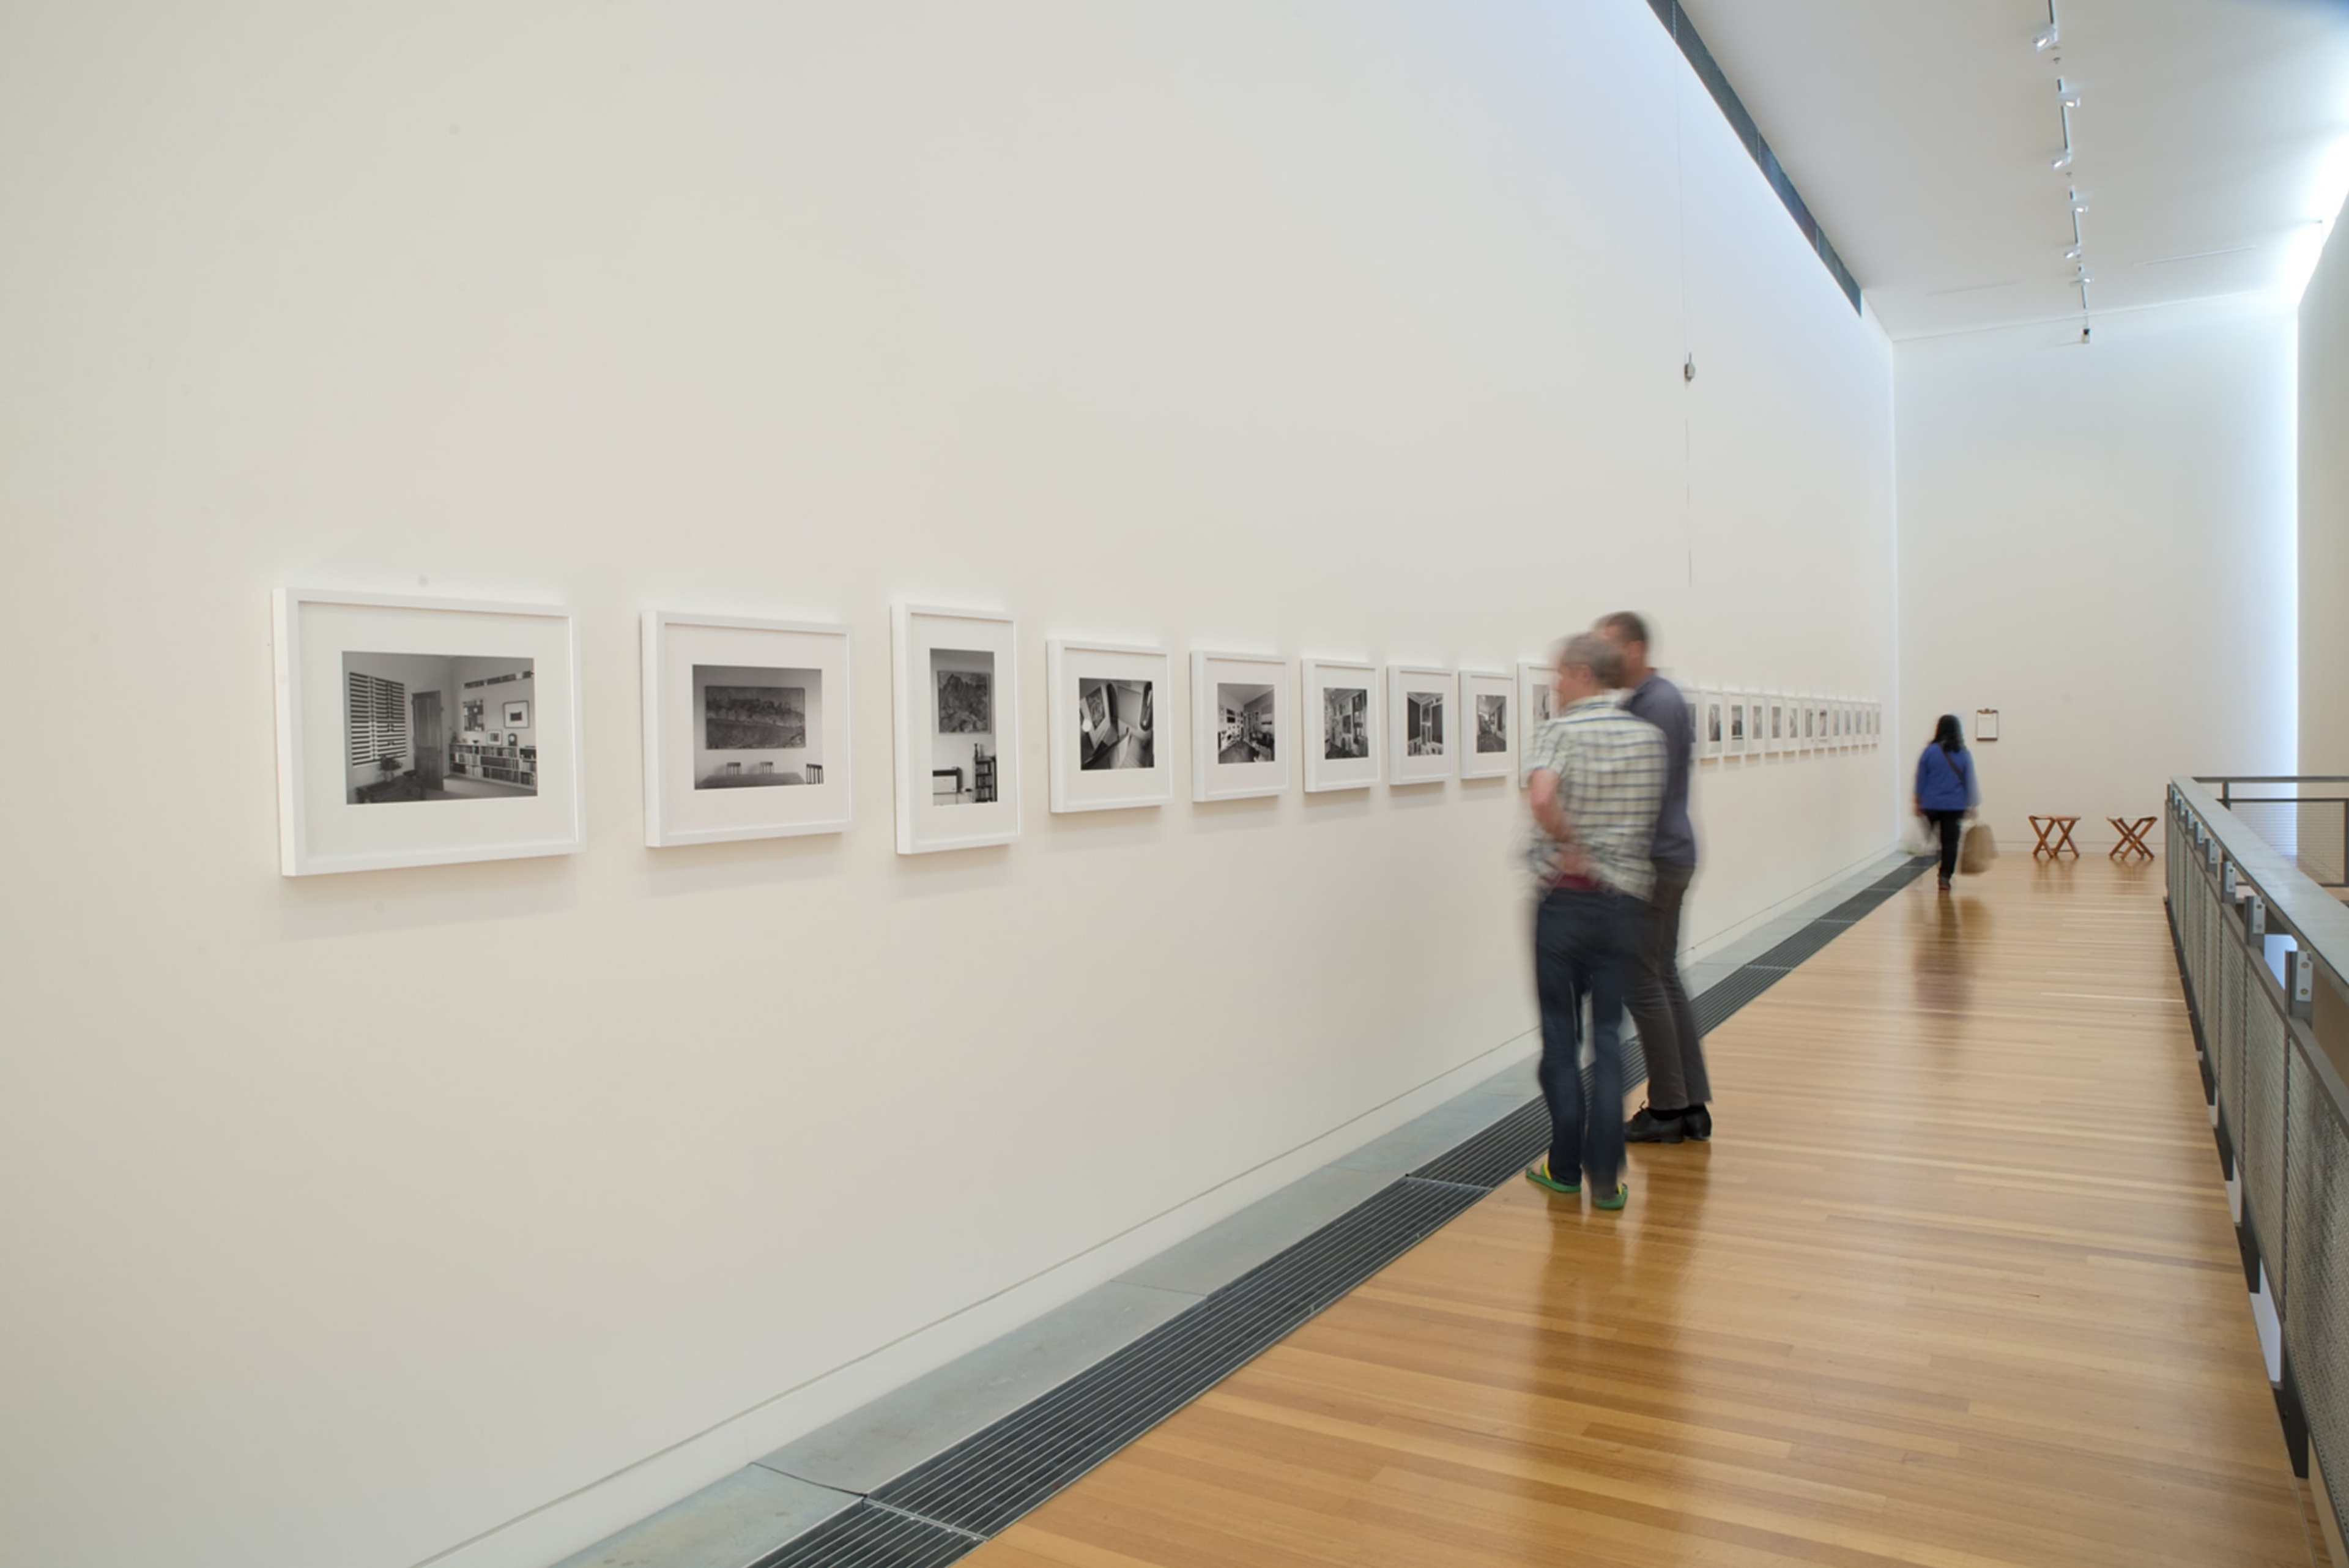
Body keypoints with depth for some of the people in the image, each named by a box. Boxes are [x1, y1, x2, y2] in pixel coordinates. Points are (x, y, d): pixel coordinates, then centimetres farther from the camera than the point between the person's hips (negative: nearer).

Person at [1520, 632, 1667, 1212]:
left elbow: (1541, 797, -29)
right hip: (1624, 901, 4)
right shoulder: (1649, 736, 5)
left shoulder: (1558, 732, -10)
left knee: (1560, 1034, 9)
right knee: (1609, 1036, 8)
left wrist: (1573, 850, -17)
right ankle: (1606, 1177, 6)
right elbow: (1649, 814, 13)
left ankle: (1566, 1166, 17)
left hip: (1565, 899, -3)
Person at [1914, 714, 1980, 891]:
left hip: (1931, 805, 0)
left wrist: (1918, 802, 7)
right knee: (1950, 842, 4)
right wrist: (1972, 805, 10)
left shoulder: (1930, 752, -5)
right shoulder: (1964, 754, -3)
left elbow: (1920, 779, -1)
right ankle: (1945, 877, -1)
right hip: (1955, 805, 0)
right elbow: (1970, 782, 2)